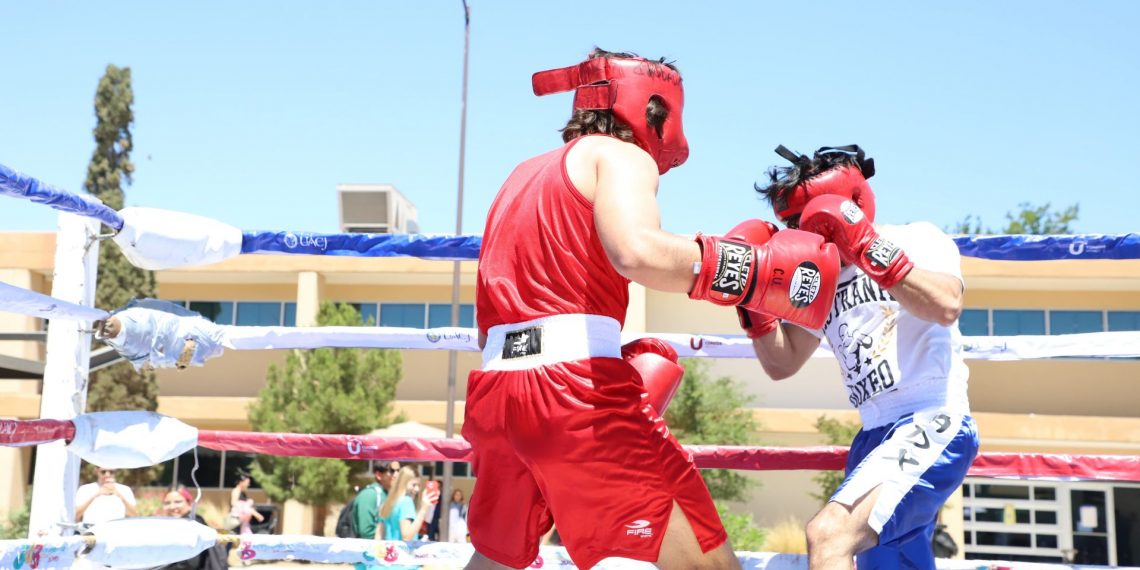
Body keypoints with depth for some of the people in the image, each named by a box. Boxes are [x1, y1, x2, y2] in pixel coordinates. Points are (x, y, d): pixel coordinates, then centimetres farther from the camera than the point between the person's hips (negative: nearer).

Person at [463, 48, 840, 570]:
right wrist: (754, 271, -11)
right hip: (578, 389, -8)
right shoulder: (620, 155, 4)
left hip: (495, 389, 8)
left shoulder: (523, 175, 27)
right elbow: (635, 250, -20)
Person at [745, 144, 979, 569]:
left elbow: (945, 307, -20)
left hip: (931, 426, -9)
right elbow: (781, 364, 19)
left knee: (828, 533, -27)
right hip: (875, 437, 9)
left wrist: (867, 247, -19)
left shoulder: (916, 239, 0)